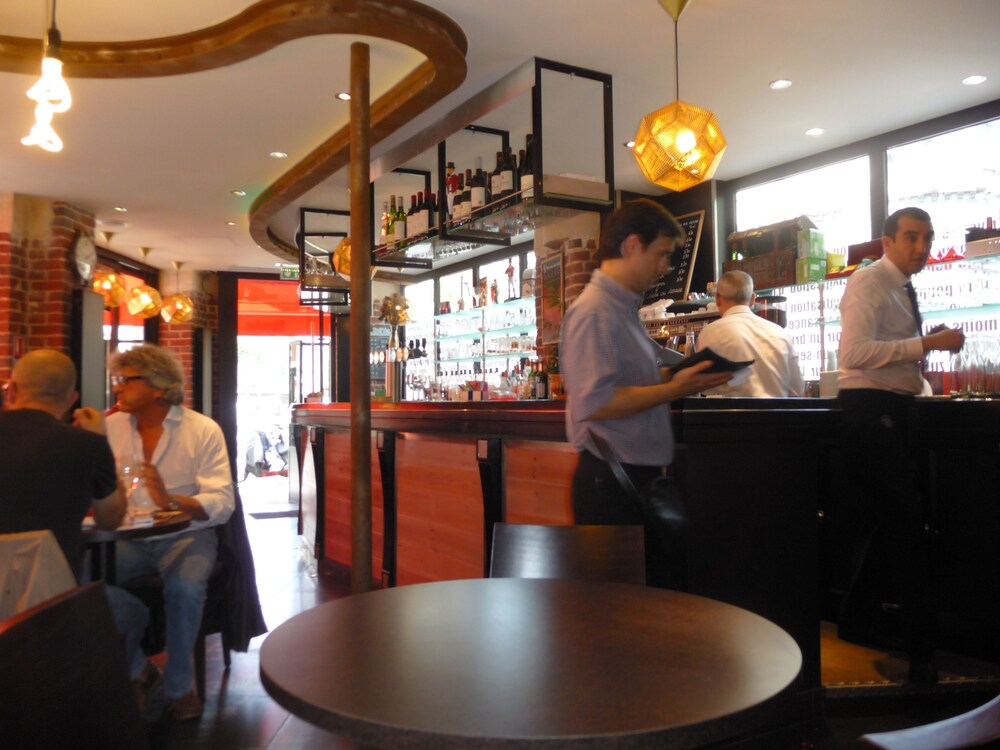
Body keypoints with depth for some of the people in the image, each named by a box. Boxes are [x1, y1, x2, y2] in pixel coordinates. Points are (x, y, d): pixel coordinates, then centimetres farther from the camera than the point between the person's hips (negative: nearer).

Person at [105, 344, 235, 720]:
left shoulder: (204, 431, -6)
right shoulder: (112, 426, 7)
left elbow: (222, 503, -14)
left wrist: (172, 501, -29)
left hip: (186, 535, -3)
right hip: (128, 537, 3)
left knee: (184, 587, -32)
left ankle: (180, 685, -5)